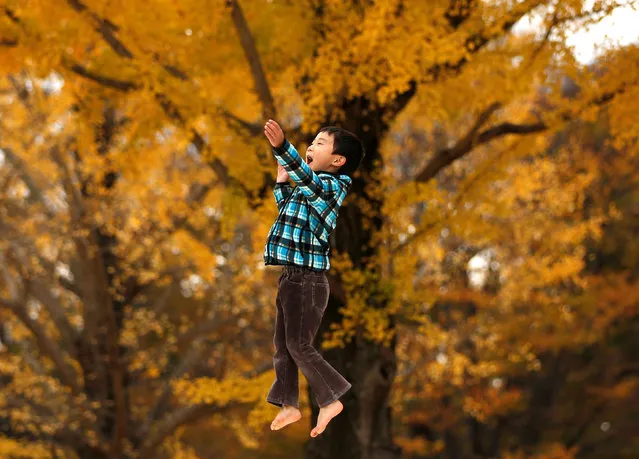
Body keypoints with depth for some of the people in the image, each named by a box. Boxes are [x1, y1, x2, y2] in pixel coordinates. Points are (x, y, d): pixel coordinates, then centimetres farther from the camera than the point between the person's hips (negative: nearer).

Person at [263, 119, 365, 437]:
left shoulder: (331, 185, -14)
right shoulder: (308, 187, 16)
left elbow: (306, 176, -38)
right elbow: (286, 209, 37)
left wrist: (281, 148, -54)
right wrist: (281, 182, 24)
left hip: (308, 278, -10)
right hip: (290, 274, 10)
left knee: (299, 345, -5)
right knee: (282, 345, 13)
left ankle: (330, 400, 5)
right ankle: (290, 405, 21)